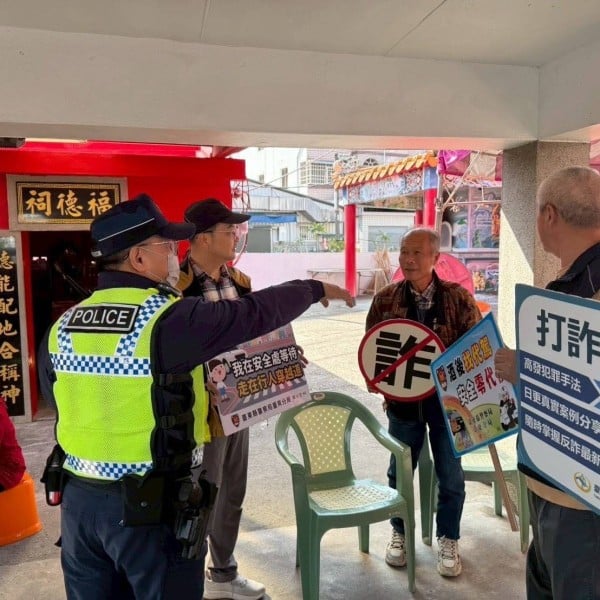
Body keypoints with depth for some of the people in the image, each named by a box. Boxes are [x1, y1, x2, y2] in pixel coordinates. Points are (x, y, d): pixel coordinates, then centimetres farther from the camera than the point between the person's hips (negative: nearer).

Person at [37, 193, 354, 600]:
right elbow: (256, 314, -12)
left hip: (79, 498, 6)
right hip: (153, 504, -6)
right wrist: (315, 289, 4)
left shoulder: (62, 327, 1)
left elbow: (58, 397, 13)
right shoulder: (170, 318, -19)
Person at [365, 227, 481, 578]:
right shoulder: (385, 299, -3)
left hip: (448, 399, -1)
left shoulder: (458, 297, -7)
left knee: (451, 476, 10)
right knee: (399, 472, 15)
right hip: (403, 399, 1)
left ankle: (448, 541, 32)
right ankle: (399, 533, 37)